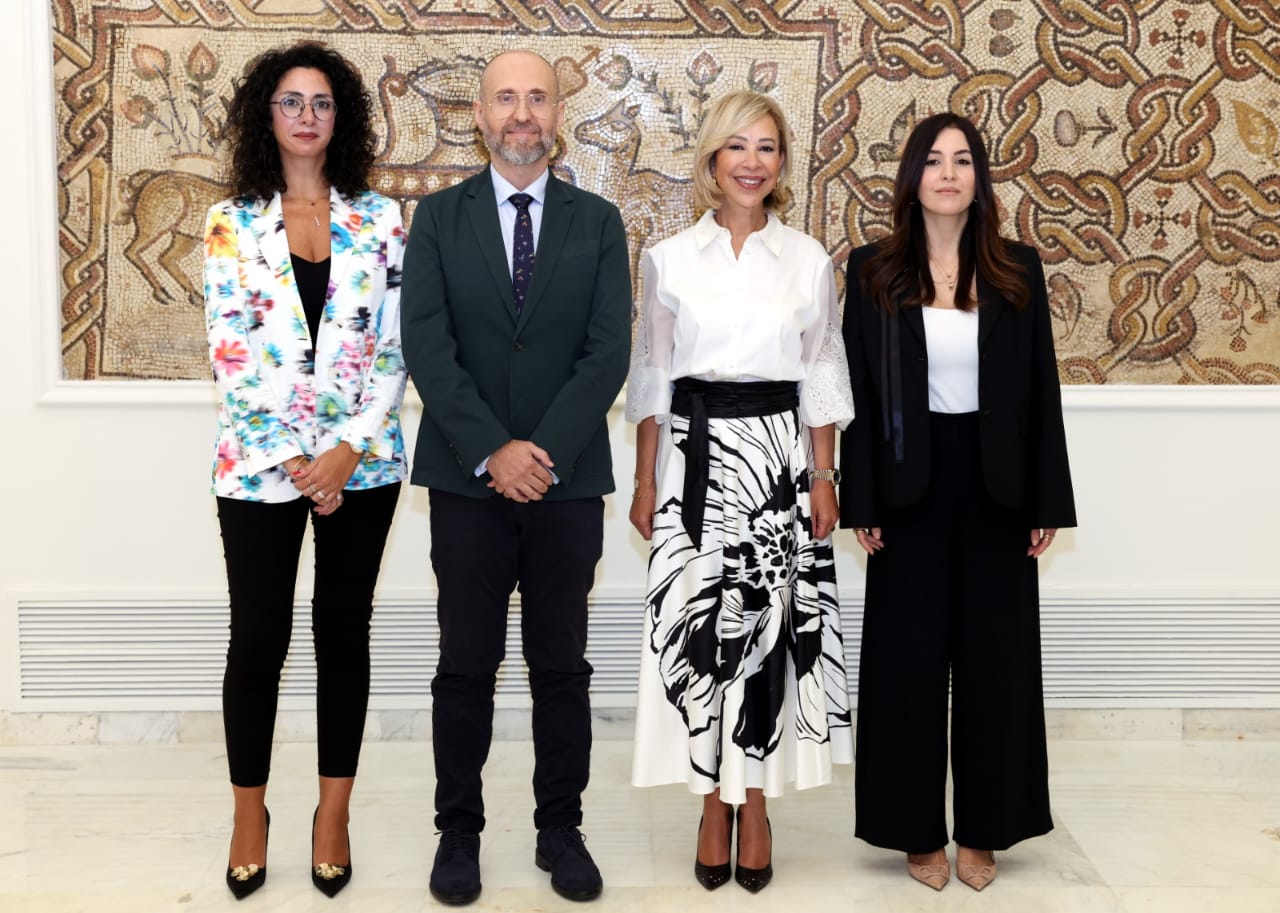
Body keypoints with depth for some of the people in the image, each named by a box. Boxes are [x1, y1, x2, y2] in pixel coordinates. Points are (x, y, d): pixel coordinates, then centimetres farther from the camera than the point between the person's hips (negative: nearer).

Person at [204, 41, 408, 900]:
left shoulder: (380, 219, 4)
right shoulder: (232, 224, 2)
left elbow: (395, 345, 0)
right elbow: (232, 355, -4)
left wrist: (350, 449, -10)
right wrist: (294, 460, -11)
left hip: (362, 461, 1)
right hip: (260, 463, -1)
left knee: (344, 632, 8)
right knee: (258, 638, 4)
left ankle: (334, 812, 22)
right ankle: (251, 813, 24)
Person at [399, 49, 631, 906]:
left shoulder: (598, 221, 5)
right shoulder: (438, 217, 4)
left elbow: (609, 352, -4)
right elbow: (427, 347, -6)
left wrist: (544, 449, -14)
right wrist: (492, 451, -15)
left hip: (568, 480, 1)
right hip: (468, 480, 0)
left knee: (562, 667, 9)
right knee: (466, 668, 8)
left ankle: (561, 829, 23)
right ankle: (460, 830, 22)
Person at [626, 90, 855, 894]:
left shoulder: (810, 261, 4)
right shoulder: (669, 259, 4)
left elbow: (822, 377, 6)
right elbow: (651, 377, 6)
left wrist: (823, 478, 0)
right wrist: (645, 482, 3)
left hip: (779, 454, 0)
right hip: (695, 452, 0)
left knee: (769, 623, 1)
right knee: (698, 623, 1)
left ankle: (755, 803, 15)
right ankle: (715, 803, 15)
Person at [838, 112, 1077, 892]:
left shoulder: (1019, 271, 4)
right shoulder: (873, 271, 1)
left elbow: (1042, 391, 3)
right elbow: (858, 394, -1)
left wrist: (1048, 503, -1)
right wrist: (860, 503, -6)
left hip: (994, 488, 1)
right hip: (910, 487, -1)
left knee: (995, 657, 7)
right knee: (909, 659, 5)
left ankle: (983, 830, 22)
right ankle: (919, 830, 19)